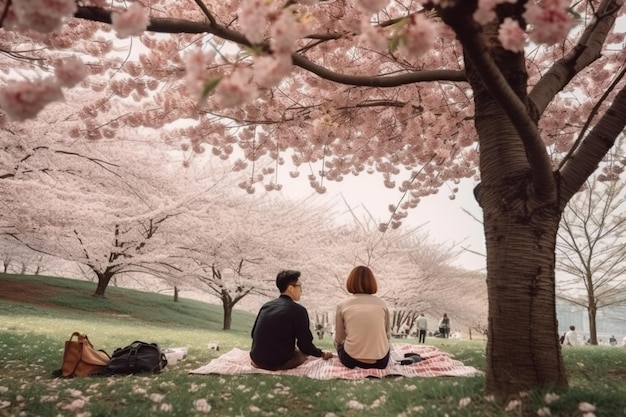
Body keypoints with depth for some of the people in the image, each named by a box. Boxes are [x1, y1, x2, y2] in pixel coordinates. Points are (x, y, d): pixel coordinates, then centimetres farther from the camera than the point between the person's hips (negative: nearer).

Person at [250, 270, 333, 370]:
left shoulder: (266, 305, 3)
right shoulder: (298, 310, -13)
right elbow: (305, 345, -10)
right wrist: (322, 354, 10)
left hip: (256, 360, 5)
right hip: (279, 363, -5)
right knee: (305, 351, 22)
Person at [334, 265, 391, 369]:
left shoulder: (343, 305, 0)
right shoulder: (381, 304, 4)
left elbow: (339, 339, 8)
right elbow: (387, 335, 14)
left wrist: (335, 342, 32)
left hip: (352, 360, -1)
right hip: (381, 360, 2)